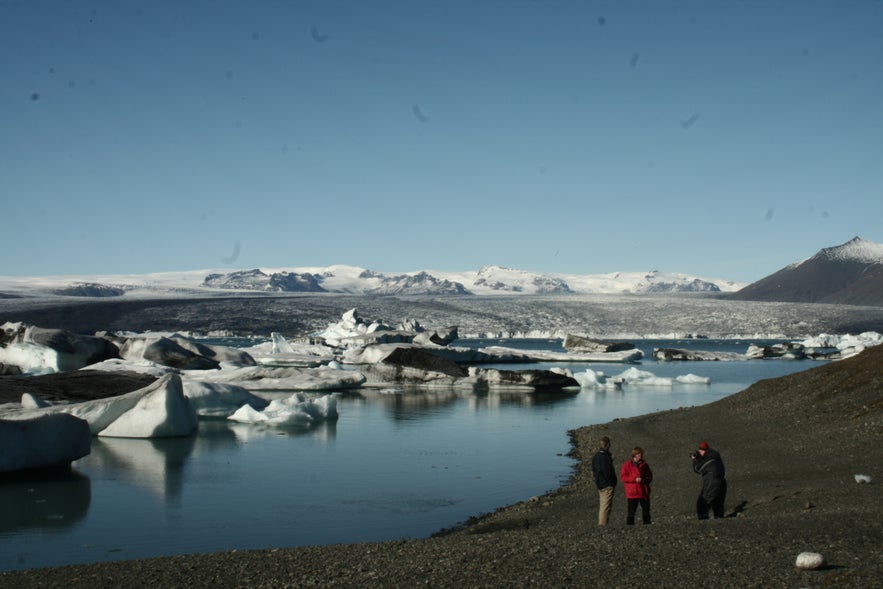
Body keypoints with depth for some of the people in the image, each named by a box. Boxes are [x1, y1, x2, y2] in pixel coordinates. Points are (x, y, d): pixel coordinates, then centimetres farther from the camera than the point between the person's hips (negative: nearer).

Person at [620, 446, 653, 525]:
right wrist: (634, 479, -20)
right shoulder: (627, 464, -3)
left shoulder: (644, 464, 11)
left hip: (644, 492, 5)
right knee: (631, 512, -5)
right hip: (632, 493, -5)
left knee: (646, 511, 9)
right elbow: (622, 477, -9)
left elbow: (650, 476, 16)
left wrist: (646, 480, -7)